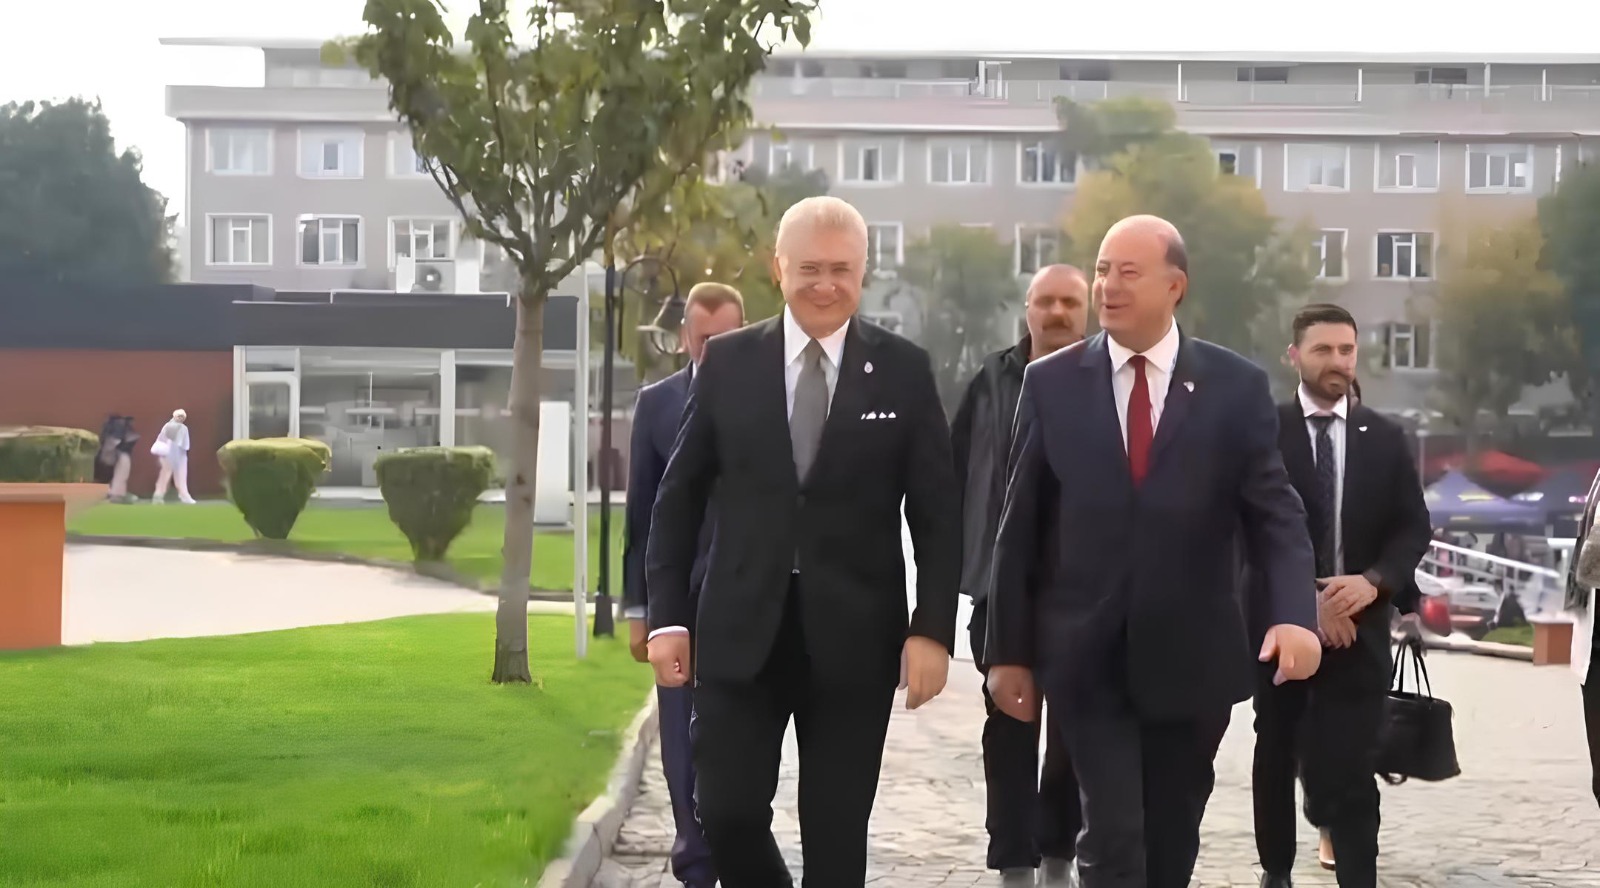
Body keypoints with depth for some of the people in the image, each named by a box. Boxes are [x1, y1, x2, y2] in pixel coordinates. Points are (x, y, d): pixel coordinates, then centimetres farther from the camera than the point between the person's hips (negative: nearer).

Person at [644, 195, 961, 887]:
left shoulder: (904, 370, 1)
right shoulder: (727, 362, 3)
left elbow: (937, 513, 2)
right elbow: (679, 497, 7)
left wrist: (933, 628, -7)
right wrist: (667, 616, 1)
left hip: (854, 638, -1)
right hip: (741, 632, 1)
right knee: (726, 812, -3)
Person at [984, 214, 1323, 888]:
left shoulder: (1237, 387, 0)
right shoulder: (1051, 383, 1)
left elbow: (1276, 515, -4)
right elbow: (1021, 526, 3)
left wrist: (1294, 614, -21)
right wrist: (1009, 650, 1)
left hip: (1191, 657, 1)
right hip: (1087, 658, -1)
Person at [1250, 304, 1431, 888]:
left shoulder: (1386, 438, 7)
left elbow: (1414, 527, 5)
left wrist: (1374, 581, -13)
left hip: (1359, 625, 1)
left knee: (1352, 768, -8)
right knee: (1277, 757, 13)